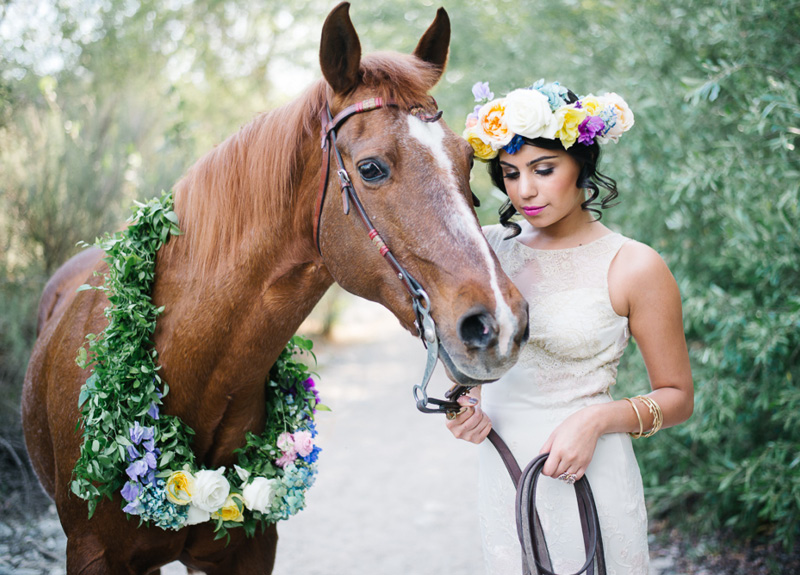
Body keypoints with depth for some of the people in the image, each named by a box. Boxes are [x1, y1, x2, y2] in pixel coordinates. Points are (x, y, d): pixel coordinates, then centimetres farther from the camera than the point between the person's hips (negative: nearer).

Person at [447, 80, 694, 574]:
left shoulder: (633, 267, -11)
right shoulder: (489, 247, 2)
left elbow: (678, 397, -4)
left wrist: (597, 420, -20)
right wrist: (464, 402, -4)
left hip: (587, 476, -4)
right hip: (500, 473, 4)